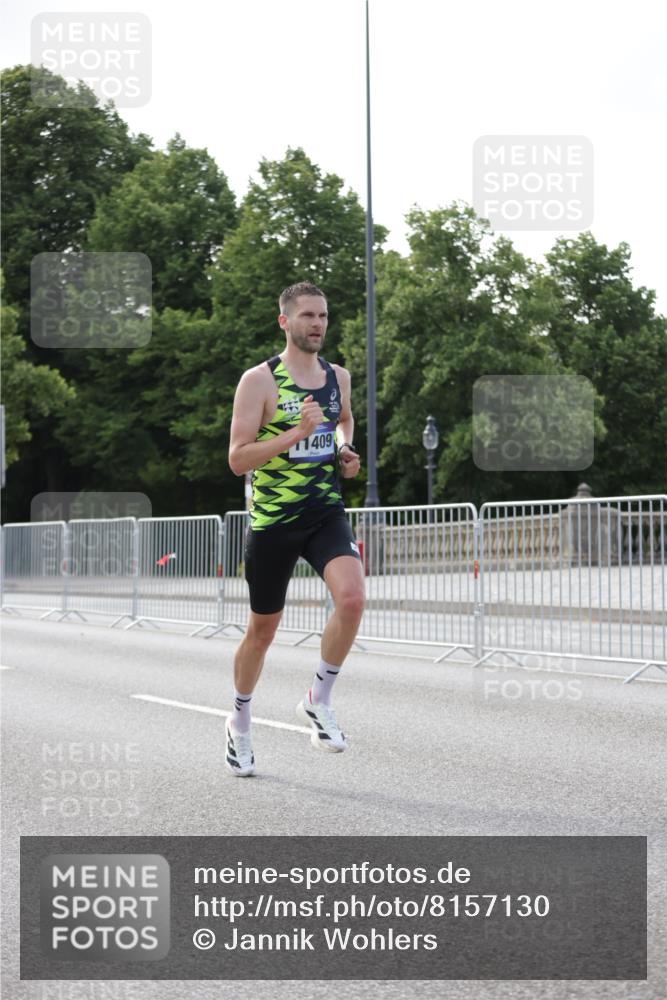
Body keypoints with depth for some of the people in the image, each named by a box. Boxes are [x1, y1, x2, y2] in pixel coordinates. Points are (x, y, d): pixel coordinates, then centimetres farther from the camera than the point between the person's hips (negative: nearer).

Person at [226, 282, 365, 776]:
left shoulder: (339, 377, 7)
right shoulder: (259, 380, -9)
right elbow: (237, 459, -15)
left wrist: (345, 450, 9)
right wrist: (298, 433, -24)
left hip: (327, 513, 3)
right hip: (273, 518, -3)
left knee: (352, 597, -24)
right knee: (262, 629, 9)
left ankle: (319, 701, -4)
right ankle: (240, 723, 33)